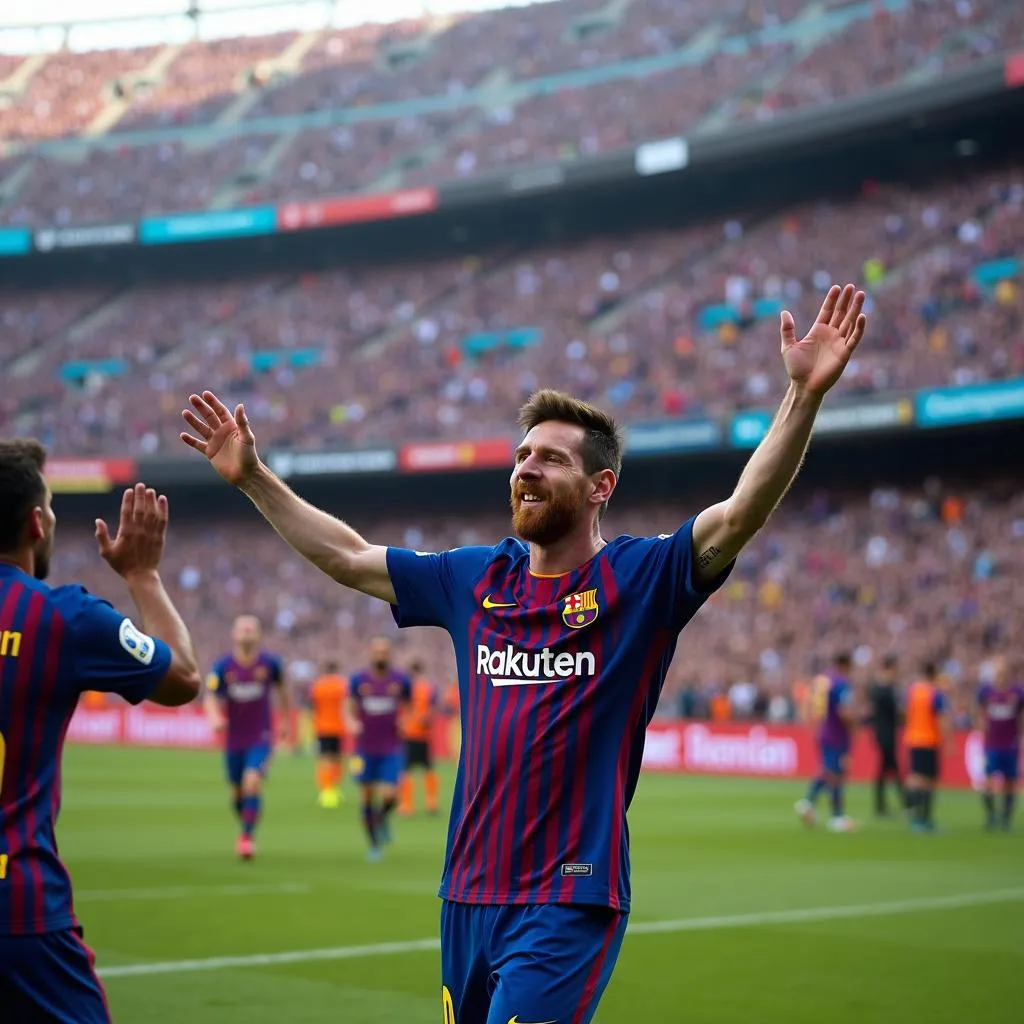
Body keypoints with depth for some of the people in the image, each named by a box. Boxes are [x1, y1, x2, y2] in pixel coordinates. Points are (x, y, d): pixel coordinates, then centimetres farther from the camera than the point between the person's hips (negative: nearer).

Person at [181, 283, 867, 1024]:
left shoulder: (640, 578, -5)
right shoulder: (477, 580, 10)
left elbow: (741, 515, -20)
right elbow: (346, 557, 20)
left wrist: (806, 394, -31)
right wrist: (254, 477, 19)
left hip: (569, 900, -6)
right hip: (468, 892, 6)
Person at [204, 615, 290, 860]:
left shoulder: (270, 662, -6)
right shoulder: (222, 666, -7)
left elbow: (281, 689, 11)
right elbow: (211, 698, -10)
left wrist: (285, 720, 18)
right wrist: (215, 718, -30)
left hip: (261, 738, -2)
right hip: (234, 739, 2)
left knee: (252, 784, -22)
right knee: (237, 792, 11)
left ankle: (247, 837, -14)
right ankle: (246, 827, 38)